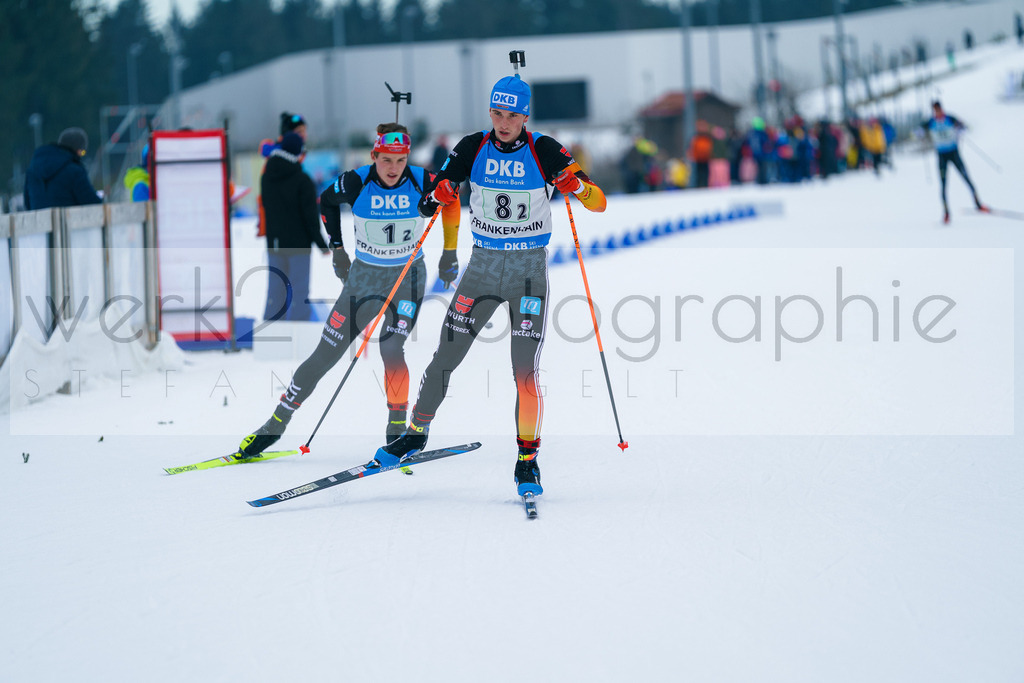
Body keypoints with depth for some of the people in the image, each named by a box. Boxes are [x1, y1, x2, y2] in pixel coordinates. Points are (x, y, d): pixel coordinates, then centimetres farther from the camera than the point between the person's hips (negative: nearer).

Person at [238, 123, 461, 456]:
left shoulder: (422, 182, -17)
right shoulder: (356, 182, -17)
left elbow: (450, 199, 5)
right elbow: (326, 200, 5)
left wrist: (450, 252, 5)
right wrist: (337, 248, 6)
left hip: (409, 278, -1)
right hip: (364, 276, 1)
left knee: (390, 349, -24)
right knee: (325, 354, 2)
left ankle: (397, 428, -9)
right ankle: (276, 424, 13)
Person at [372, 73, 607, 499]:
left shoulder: (544, 152, -9)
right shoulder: (472, 149, -2)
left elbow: (598, 203, -11)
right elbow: (425, 206, 2)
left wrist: (576, 185, -31)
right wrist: (437, 197, -21)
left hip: (529, 270, -2)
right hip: (483, 265, 2)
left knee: (525, 370, -9)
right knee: (445, 358, 3)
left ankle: (527, 460, 1)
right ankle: (416, 433, 22)